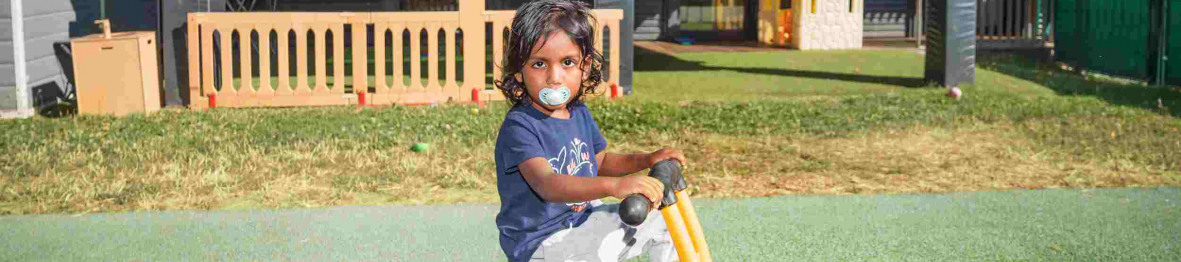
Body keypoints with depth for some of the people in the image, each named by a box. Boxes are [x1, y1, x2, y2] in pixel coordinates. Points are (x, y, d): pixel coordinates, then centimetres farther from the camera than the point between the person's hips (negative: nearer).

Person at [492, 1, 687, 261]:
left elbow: (601, 162, 19)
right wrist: (613, 186, -58)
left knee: (660, 222, 13)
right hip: (539, 240, -8)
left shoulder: (579, 113, 1)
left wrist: (647, 159, -1)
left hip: (581, 216, 8)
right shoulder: (519, 126, -26)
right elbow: (547, 184, -42)